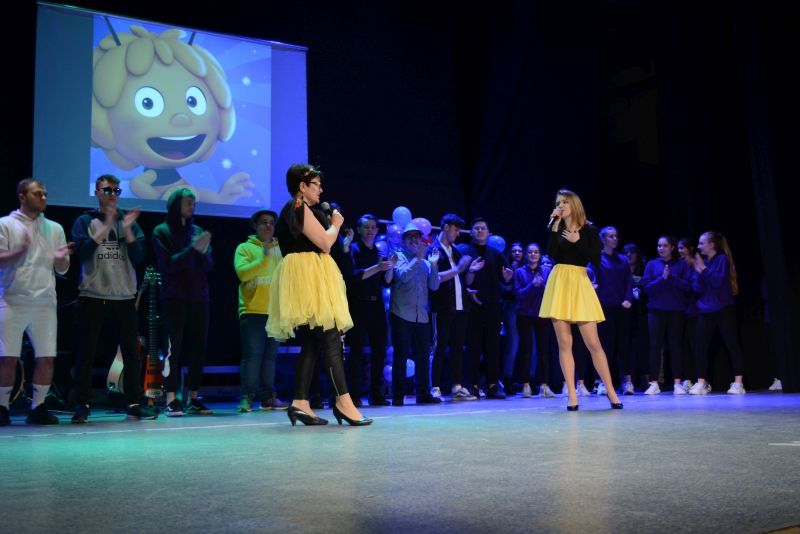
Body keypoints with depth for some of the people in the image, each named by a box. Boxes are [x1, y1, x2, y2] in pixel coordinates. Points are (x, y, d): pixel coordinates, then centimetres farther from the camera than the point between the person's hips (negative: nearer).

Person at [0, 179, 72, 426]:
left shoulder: (55, 228, 15)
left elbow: (62, 270, 15)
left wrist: (61, 258, -7)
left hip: (45, 303, 4)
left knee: (47, 357, 0)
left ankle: (38, 407, 11)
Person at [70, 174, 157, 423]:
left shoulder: (129, 221, 12)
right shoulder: (85, 221, 7)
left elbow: (138, 257, 1)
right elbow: (82, 251, -10)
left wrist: (127, 229, -11)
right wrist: (106, 227, -17)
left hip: (124, 297, 2)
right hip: (93, 297, -2)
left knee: (132, 352, 2)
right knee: (88, 352, 0)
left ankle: (135, 403, 9)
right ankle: (83, 405, 6)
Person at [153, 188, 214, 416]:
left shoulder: (198, 231, 14)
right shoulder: (162, 232, 2)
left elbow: (208, 265, 7)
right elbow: (168, 264, -10)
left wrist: (203, 251, -14)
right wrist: (193, 248, -19)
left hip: (199, 297, 5)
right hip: (175, 297, -4)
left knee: (198, 348, 3)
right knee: (175, 347, -9)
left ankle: (194, 398, 9)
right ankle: (171, 400, -8)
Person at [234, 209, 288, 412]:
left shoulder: (281, 249, 15)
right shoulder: (245, 248, 5)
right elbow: (242, 272, -11)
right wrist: (263, 258, -19)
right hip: (253, 311, -4)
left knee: (270, 356, 6)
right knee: (252, 355, -5)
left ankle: (267, 397, 10)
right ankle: (247, 397, 1)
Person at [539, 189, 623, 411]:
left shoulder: (589, 230, 2)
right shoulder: (556, 229, 10)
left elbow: (596, 259, -8)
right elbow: (552, 254, -7)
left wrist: (576, 241, -14)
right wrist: (555, 227, -9)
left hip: (580, 285, -2)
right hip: (559, 284, 2)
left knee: (593, 343, -4)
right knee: (564, 343, -1)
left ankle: (611, 391, 8)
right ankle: (572, 396, 3)